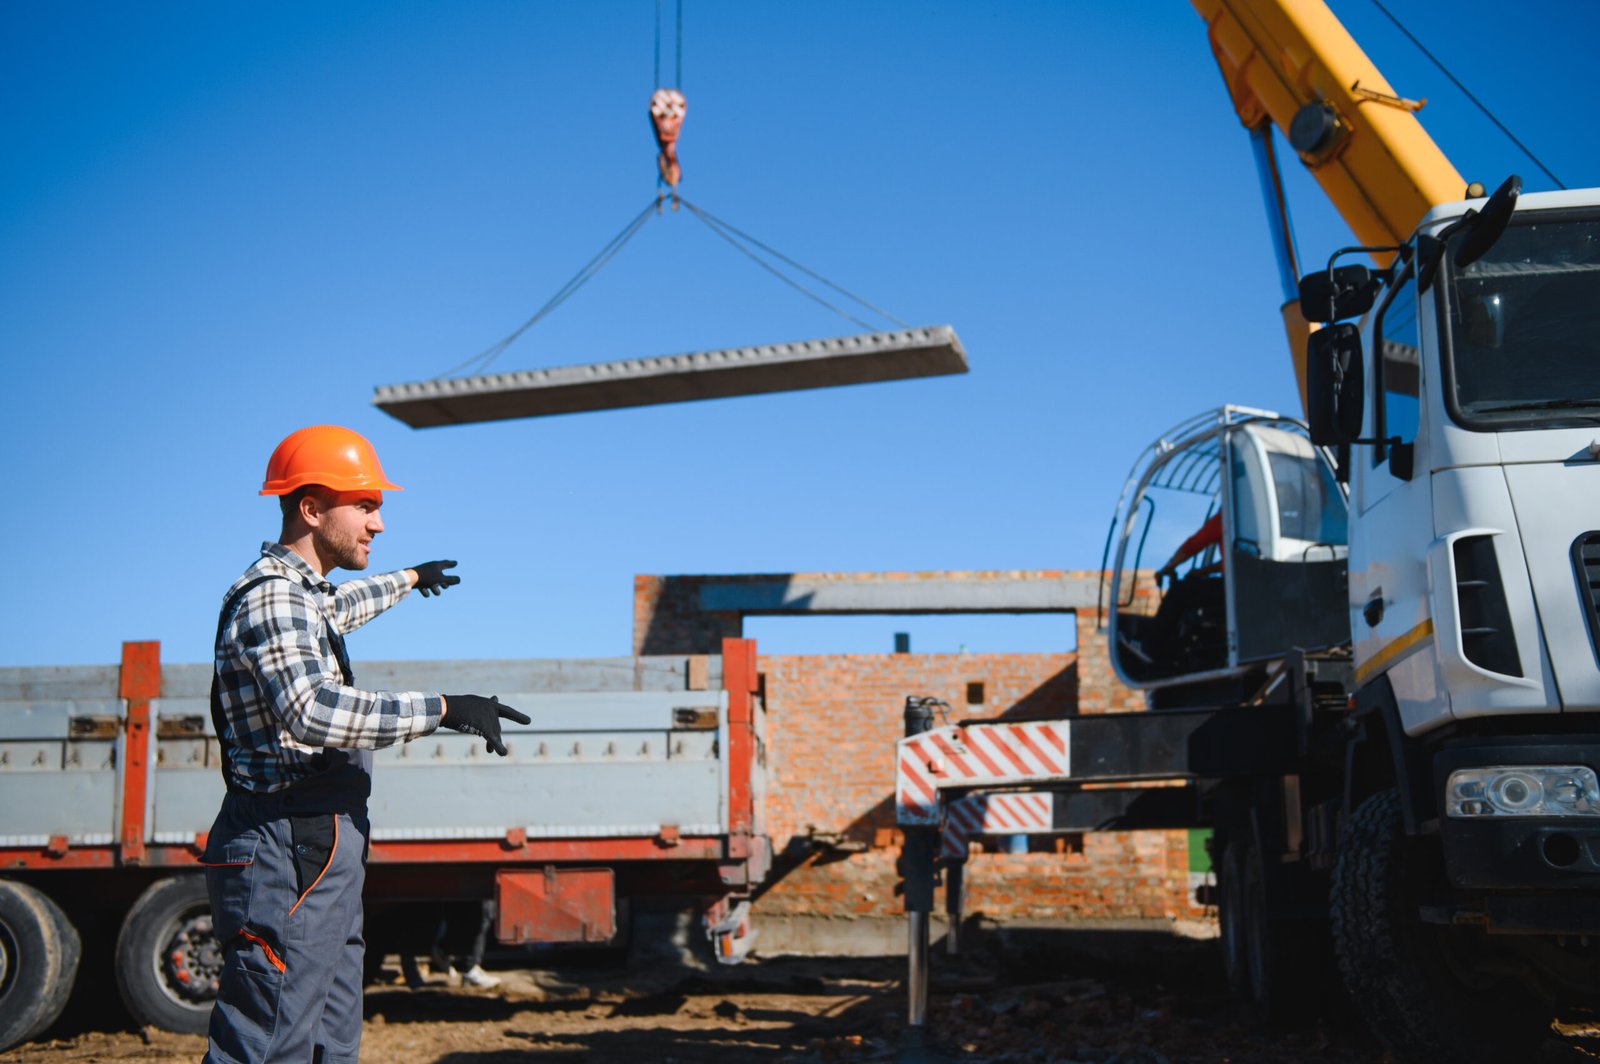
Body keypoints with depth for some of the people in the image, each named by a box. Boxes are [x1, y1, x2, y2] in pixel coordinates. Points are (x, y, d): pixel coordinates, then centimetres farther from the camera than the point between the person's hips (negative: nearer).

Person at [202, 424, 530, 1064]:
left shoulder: (298, 592, 17)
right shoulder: (271, 597, -15)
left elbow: (336, 609, 44)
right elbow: (312, 712, -32)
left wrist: (407, 580, 60)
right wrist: (439, 710, -31)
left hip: (322, 861, 11)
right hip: (289, 858, -11)